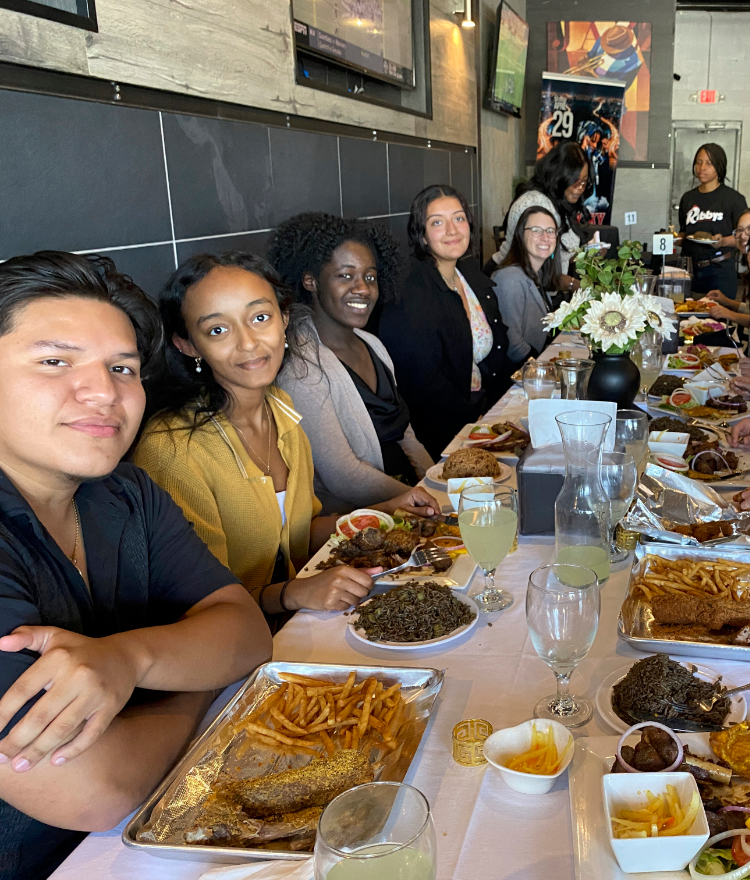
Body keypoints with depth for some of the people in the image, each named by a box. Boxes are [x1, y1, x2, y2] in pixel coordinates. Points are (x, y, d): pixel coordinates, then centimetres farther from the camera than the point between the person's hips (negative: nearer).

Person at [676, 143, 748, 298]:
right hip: (690, 270, 4)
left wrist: (723, 241, -21)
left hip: (720, 270, -4)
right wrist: (675, 239, 0)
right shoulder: (688, 198, 13)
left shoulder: (733, 198, -1)